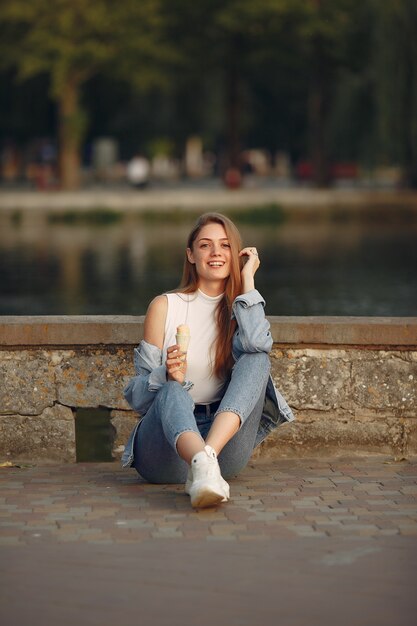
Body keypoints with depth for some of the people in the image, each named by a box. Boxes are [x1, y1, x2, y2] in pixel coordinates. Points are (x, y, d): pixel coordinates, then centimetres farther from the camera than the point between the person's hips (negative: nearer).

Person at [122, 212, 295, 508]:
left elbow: (257, 345, -14)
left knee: (257, 358, -20)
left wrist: (247, 280, -5)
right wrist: (167, 376, -20)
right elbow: (137, 395, 3)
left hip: (224, 435, 2)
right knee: (172, 393, -34)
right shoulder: (165, 306, 7)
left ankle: (207, 457, -44)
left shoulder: (239, 308, 13)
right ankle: (202, 465, -68)